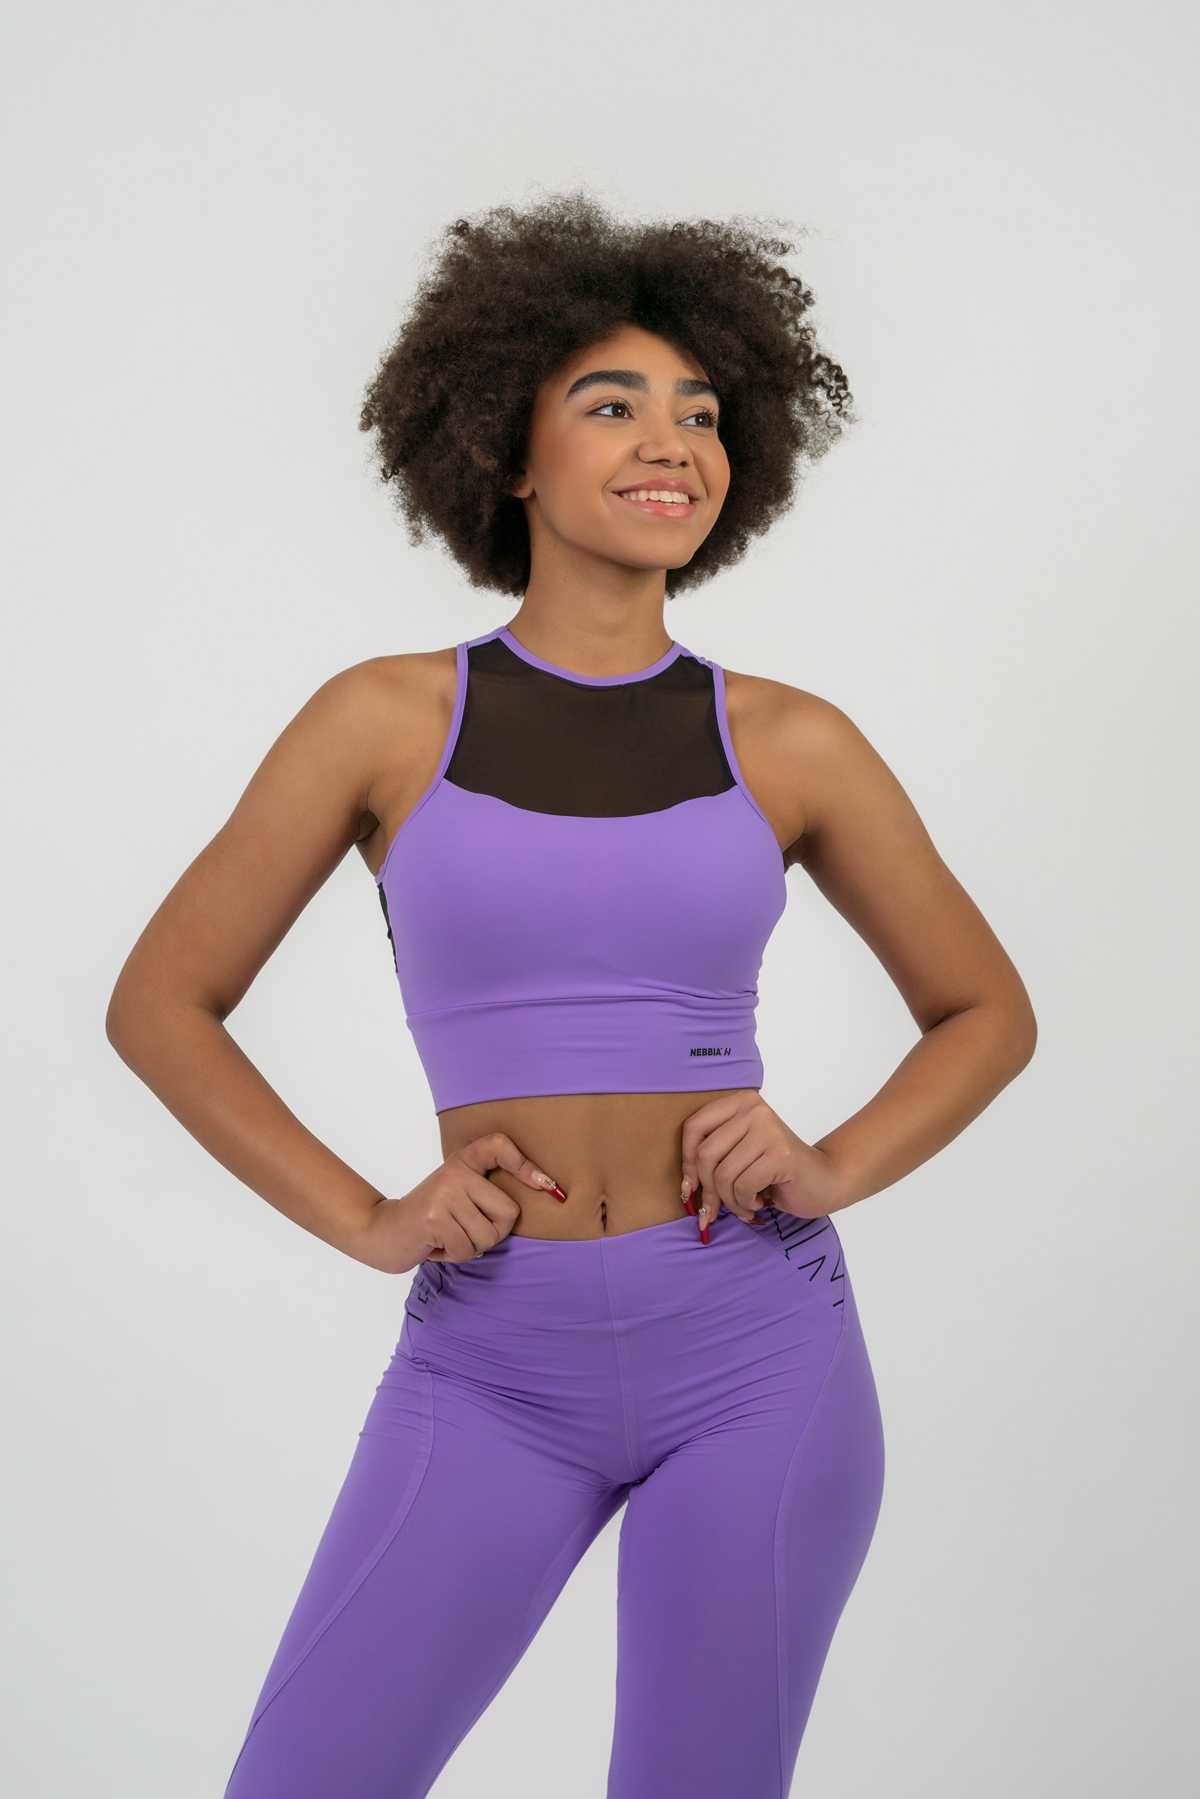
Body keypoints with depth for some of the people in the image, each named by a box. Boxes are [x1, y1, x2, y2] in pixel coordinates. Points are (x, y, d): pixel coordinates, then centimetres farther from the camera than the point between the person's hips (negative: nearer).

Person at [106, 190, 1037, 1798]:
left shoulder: (790, 743, 2)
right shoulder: (386, 718, 0)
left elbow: (988, 1013, 13)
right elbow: (159, 1004, 5)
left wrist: (828, 1171, -6)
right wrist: (369, 1223, -7)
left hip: (757, 1349, 0)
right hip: (494, 1368, 0)